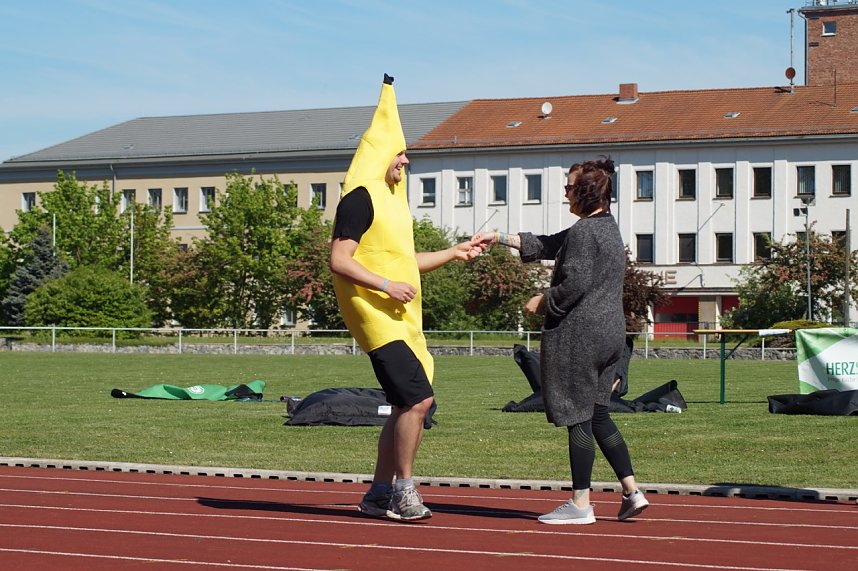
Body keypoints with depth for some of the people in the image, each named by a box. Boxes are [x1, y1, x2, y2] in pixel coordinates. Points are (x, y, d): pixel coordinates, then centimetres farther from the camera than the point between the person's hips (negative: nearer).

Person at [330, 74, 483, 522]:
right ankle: (403, 489, -6)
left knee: (407, 407, 9)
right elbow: (339, 262, -17)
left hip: (402, 320, 10)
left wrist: (455, 253, 27)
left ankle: (379, 494, 17)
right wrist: (386, 286, -23)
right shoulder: (360, 199, -10)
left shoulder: (391, 199, 19)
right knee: (418, 398, -16)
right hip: (377, 318, -10)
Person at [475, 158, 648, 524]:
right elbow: (546, 246, 24)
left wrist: (544, 302, -4)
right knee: (596, 415, 15)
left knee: (577, 418, -3)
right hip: (608, 333, 10)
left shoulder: (584, 231, -14)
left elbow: (575, 284, -21)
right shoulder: (606, 227, 17)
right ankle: (632, 492, 12)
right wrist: (498, 239, 23)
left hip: (579, 333, -10)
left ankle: (580, 504, 2)